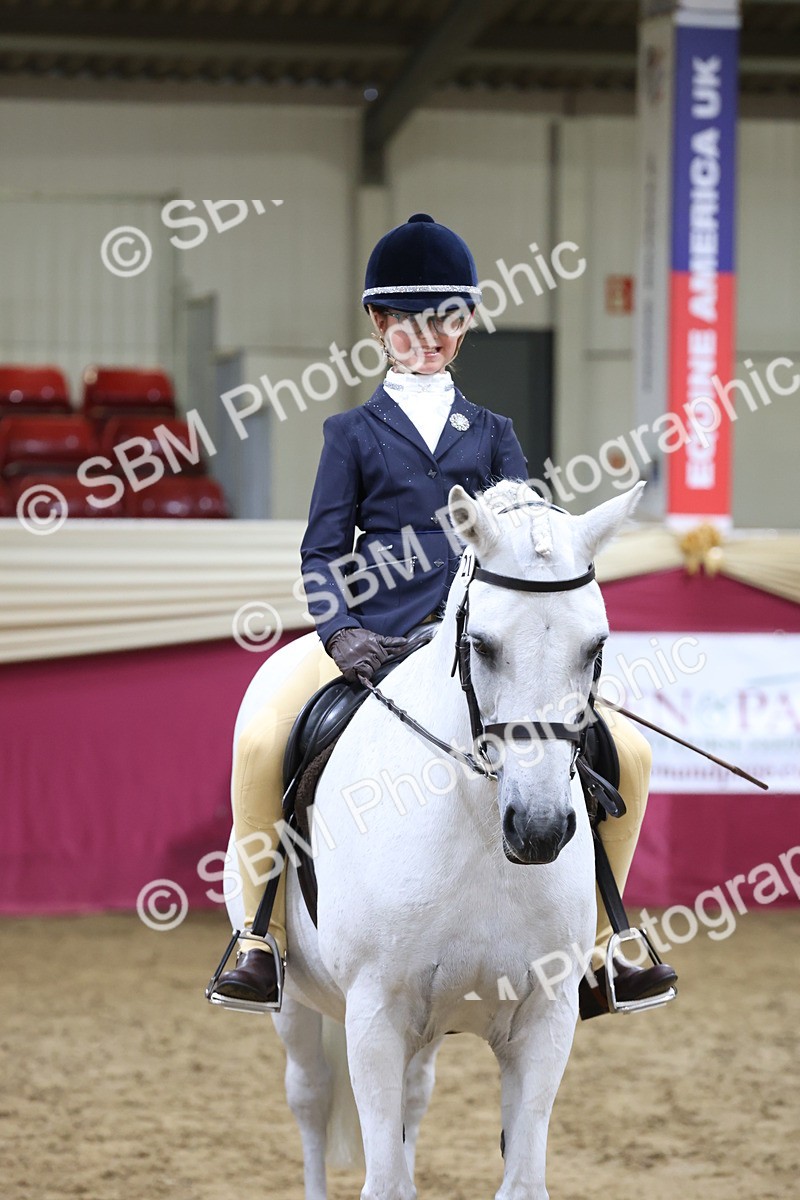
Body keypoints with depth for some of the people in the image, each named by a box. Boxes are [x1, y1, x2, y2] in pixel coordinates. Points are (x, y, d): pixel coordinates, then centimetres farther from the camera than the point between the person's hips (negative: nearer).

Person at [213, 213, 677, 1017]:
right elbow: (323, 552, 5)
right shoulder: (353, 433, 11)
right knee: (260, 744, -29)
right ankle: (262, 938, -13)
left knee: (627, 751, -9)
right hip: (376, 635, -2)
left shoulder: (490, 433, 18)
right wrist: (339, 632, -14)